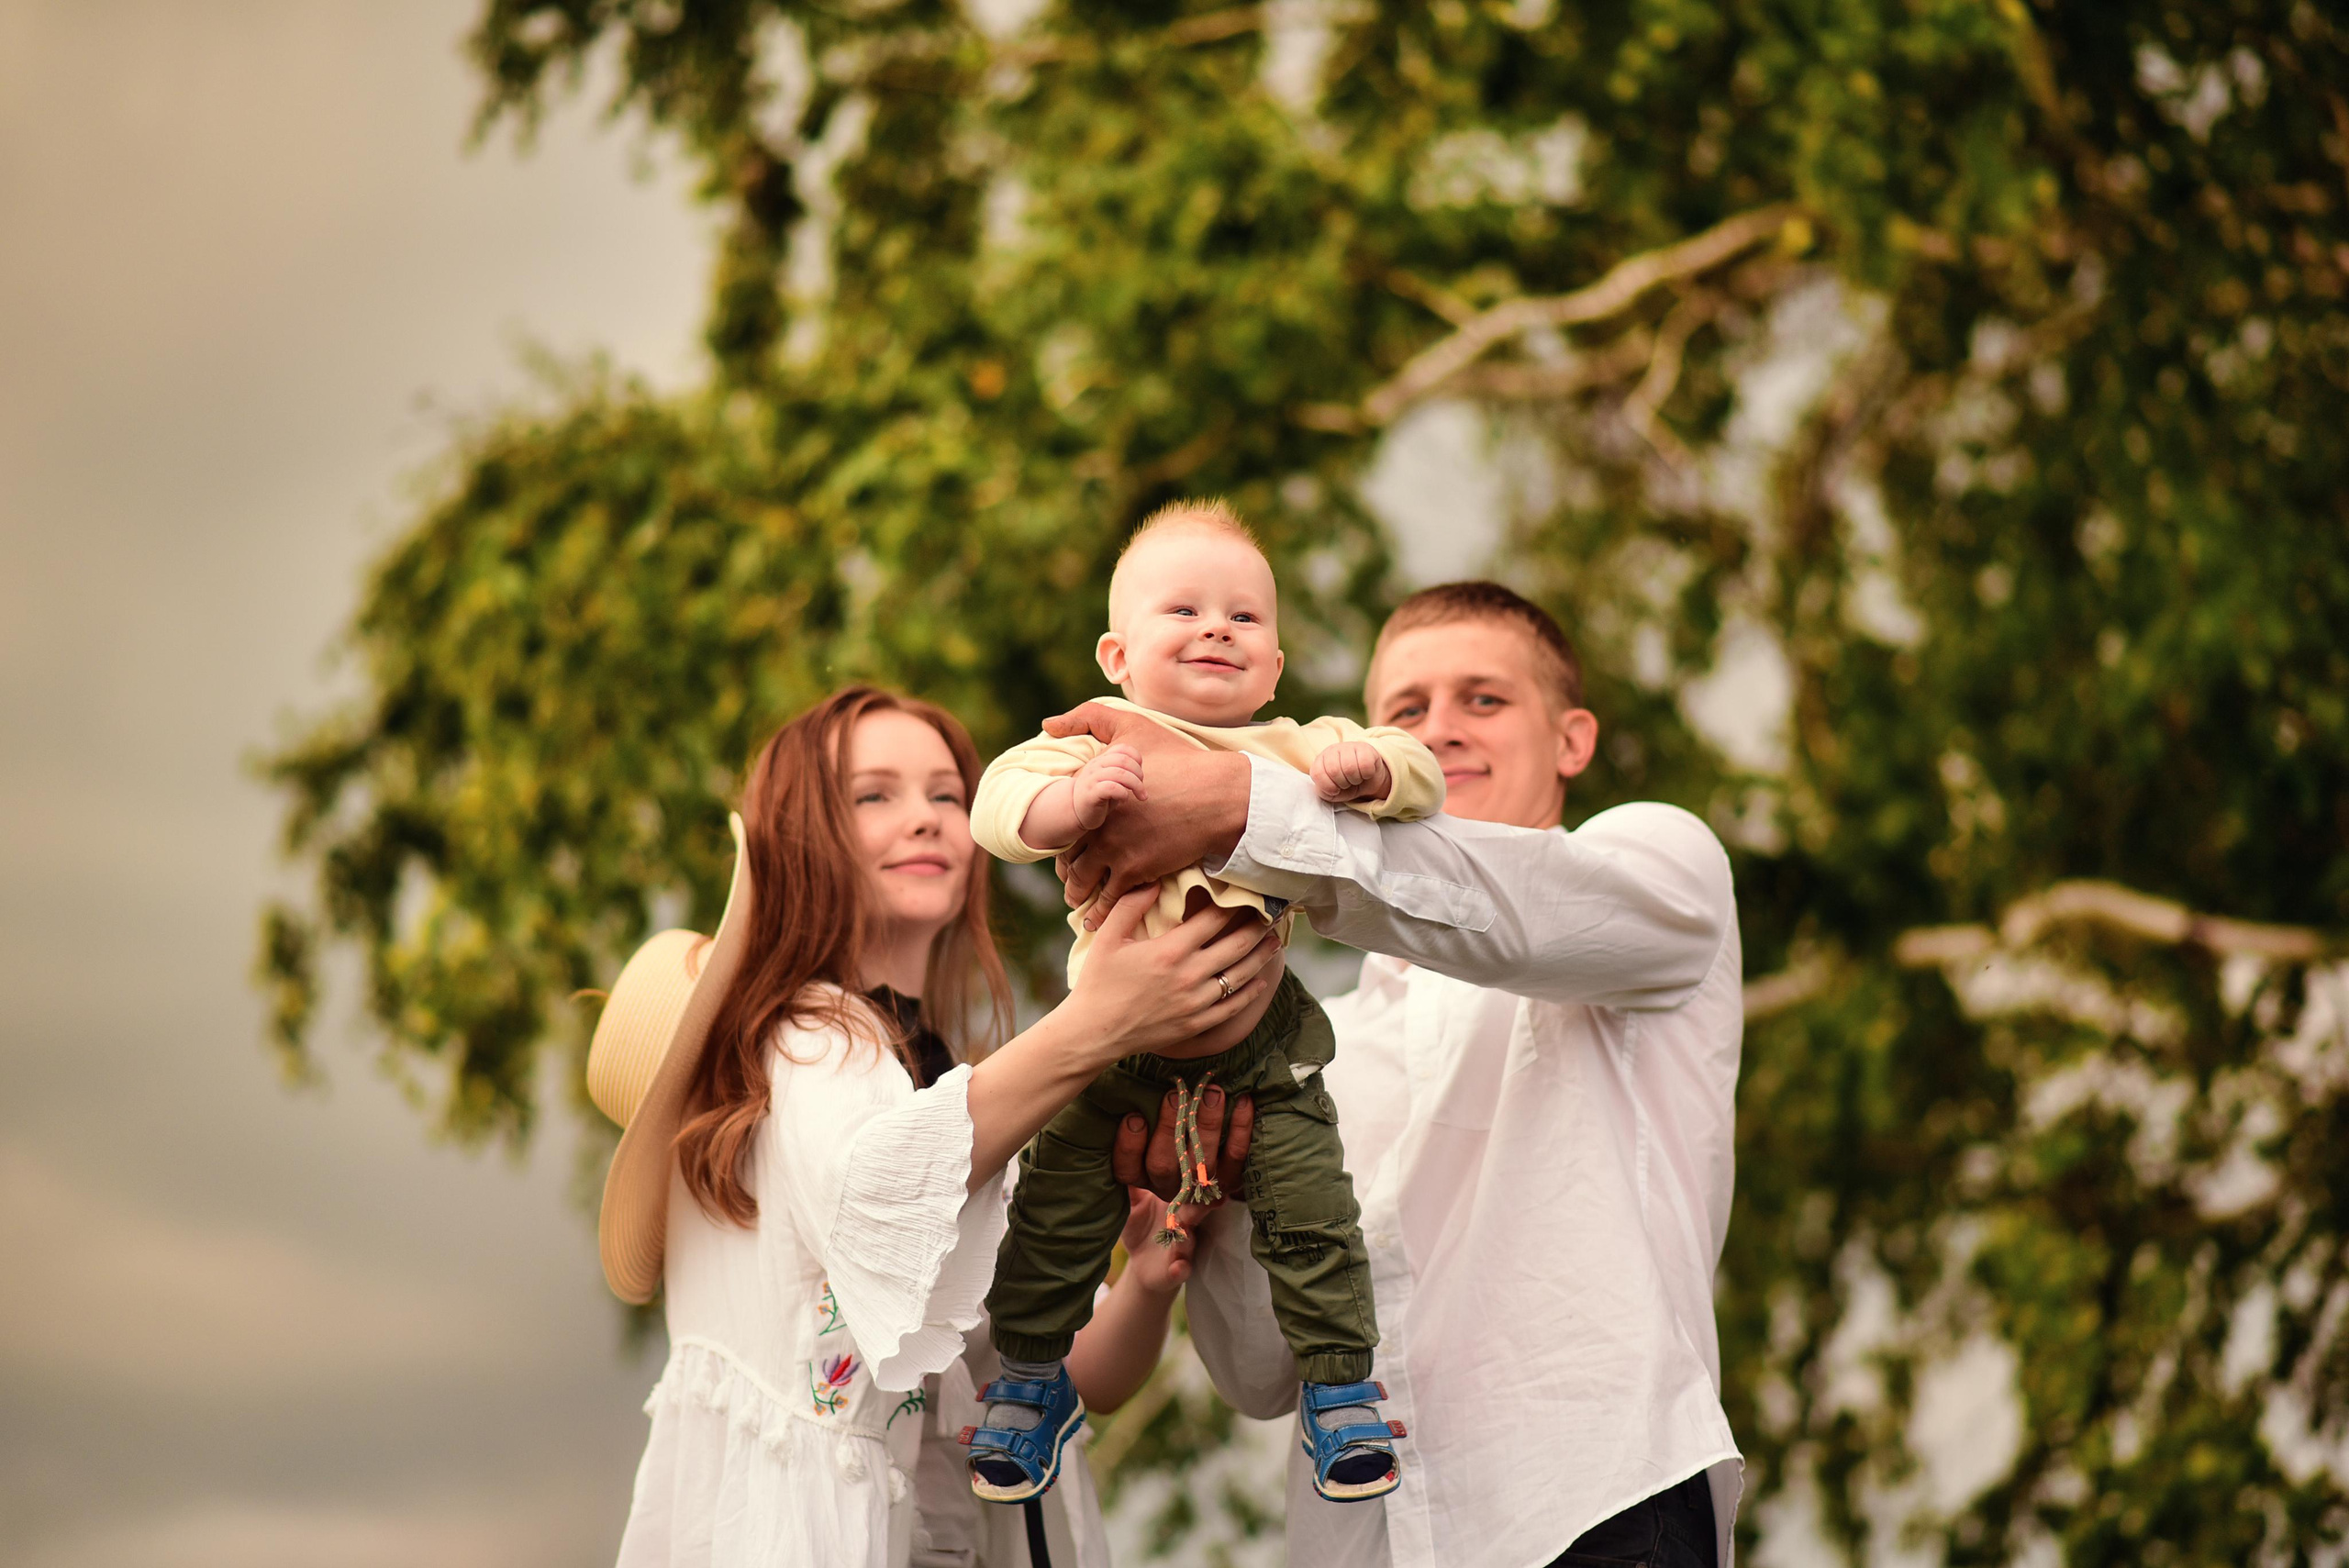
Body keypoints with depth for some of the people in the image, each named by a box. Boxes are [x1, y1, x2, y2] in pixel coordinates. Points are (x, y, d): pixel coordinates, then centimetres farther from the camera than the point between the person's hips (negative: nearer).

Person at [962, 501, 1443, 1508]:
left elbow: (1420, 780, -4)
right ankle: (1031, 1383, 25)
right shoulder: (1093, 745, -6)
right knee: (1057, 1215, 4)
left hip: (1263, 1048, 1)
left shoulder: (1292, 751, 0)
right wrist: (1073, 799, -38)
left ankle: (1340, 1389, 15)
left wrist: (1364, 770, -26)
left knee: (1312, 1216, -3)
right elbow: (997, 807, -18)